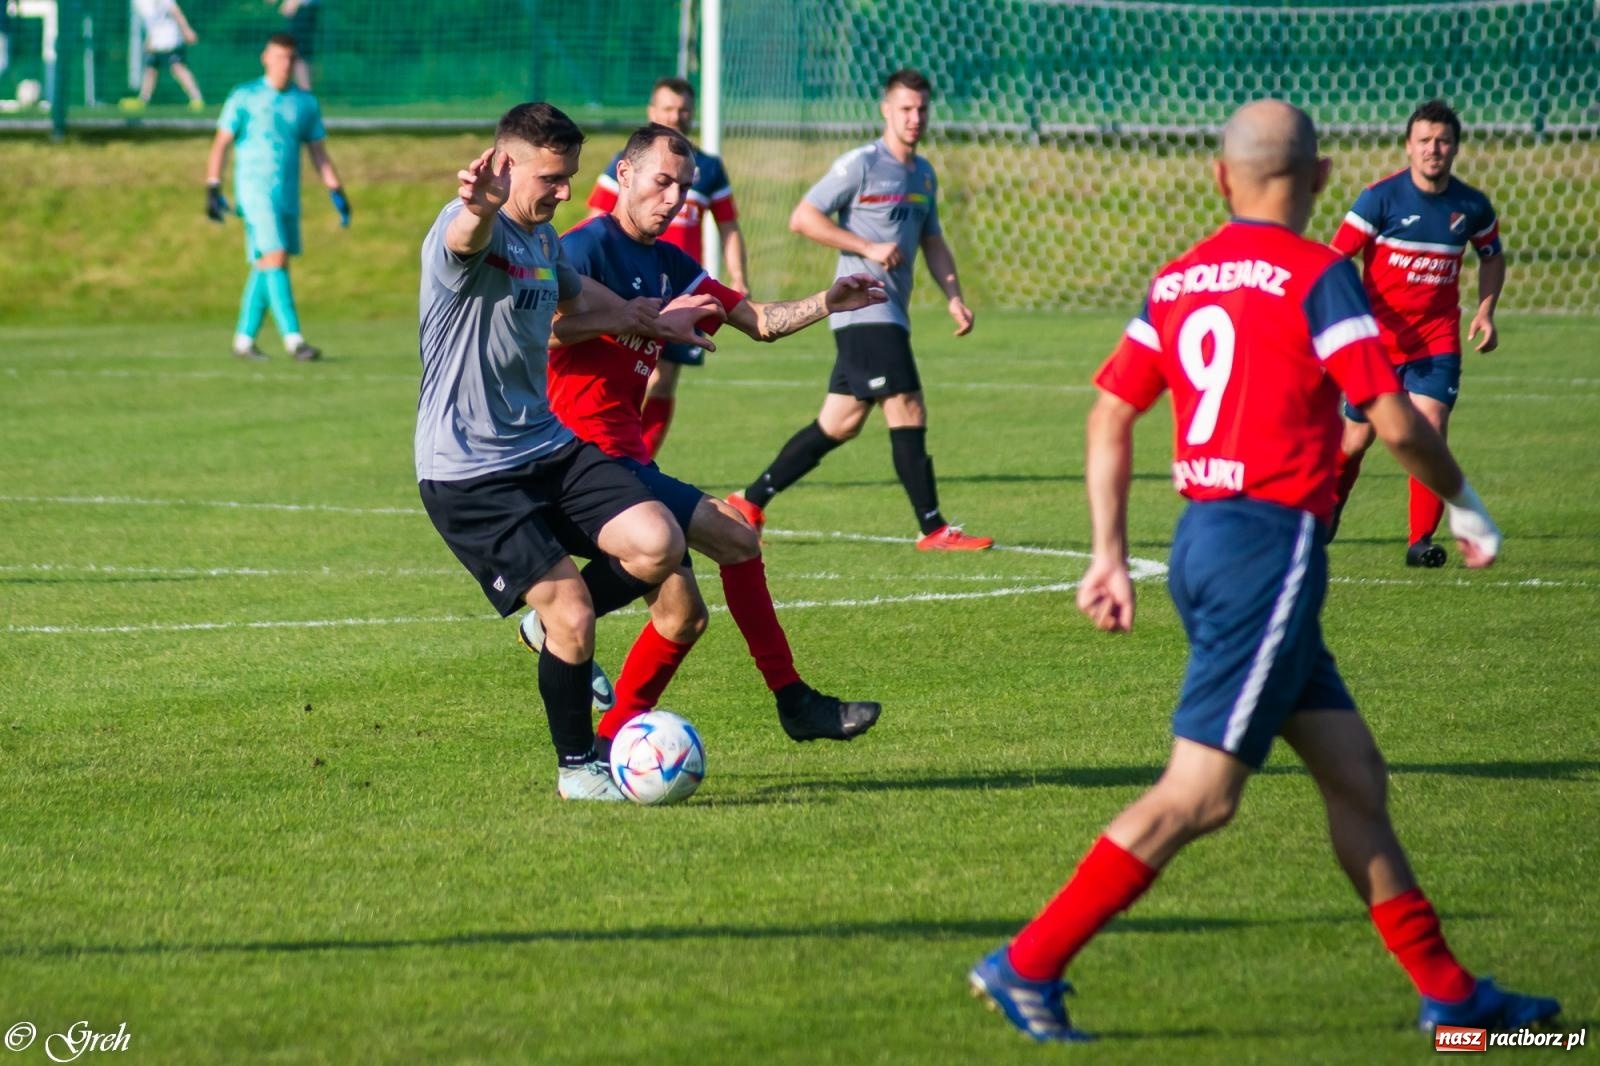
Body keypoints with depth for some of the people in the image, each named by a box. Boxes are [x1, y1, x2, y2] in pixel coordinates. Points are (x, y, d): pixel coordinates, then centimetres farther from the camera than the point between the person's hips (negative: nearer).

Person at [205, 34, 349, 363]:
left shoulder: (306, 103, 11)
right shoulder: (244, 98, 0)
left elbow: (319, 153, 15)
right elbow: (221, 144, 1)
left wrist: (337, 191, 6)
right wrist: (212, 188, -7)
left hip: (289, 196, 5)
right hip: (255, 191, -5)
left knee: (265, 268, 7)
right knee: (275, 259, -15)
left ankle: (244, 339, 15)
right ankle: (293, 339, -20)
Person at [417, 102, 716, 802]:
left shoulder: (545, 239, 11)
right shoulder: (471, 229, -17)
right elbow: (467, 240, -44)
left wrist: (650, 321, 45)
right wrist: (481, 208, -68)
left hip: (550, 448, 8)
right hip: (469, 474, -8)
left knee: (658, 545, -13)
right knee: (571, 614, -13)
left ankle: (558, 630, 14)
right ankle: (577, 769, 8)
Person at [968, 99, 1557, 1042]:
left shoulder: (1178, 280, 11)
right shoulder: (1316, 275, -9)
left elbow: (1111, 415, 12)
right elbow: (1396, 422, -11)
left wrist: (1110, 557, 15)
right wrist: (1465, 505, 6)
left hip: (1203, 538, 8)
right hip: (1272, 543, -8)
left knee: (1355, 773, 12)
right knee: (1199, 796, -7)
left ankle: (1448, 993, 14)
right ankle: (1030, 964, -8)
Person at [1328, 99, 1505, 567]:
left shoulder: (1471, 205, 0)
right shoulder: (1381, 197, -10)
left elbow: (1492, 256, 19)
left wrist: (1485, 310, 5)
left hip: (1437, 339, 1)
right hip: (1378, 336, -1)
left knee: (1431, 426, -17)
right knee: (1358, 436, 8)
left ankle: (1421, 540, -9)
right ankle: (1328, 506, 39)